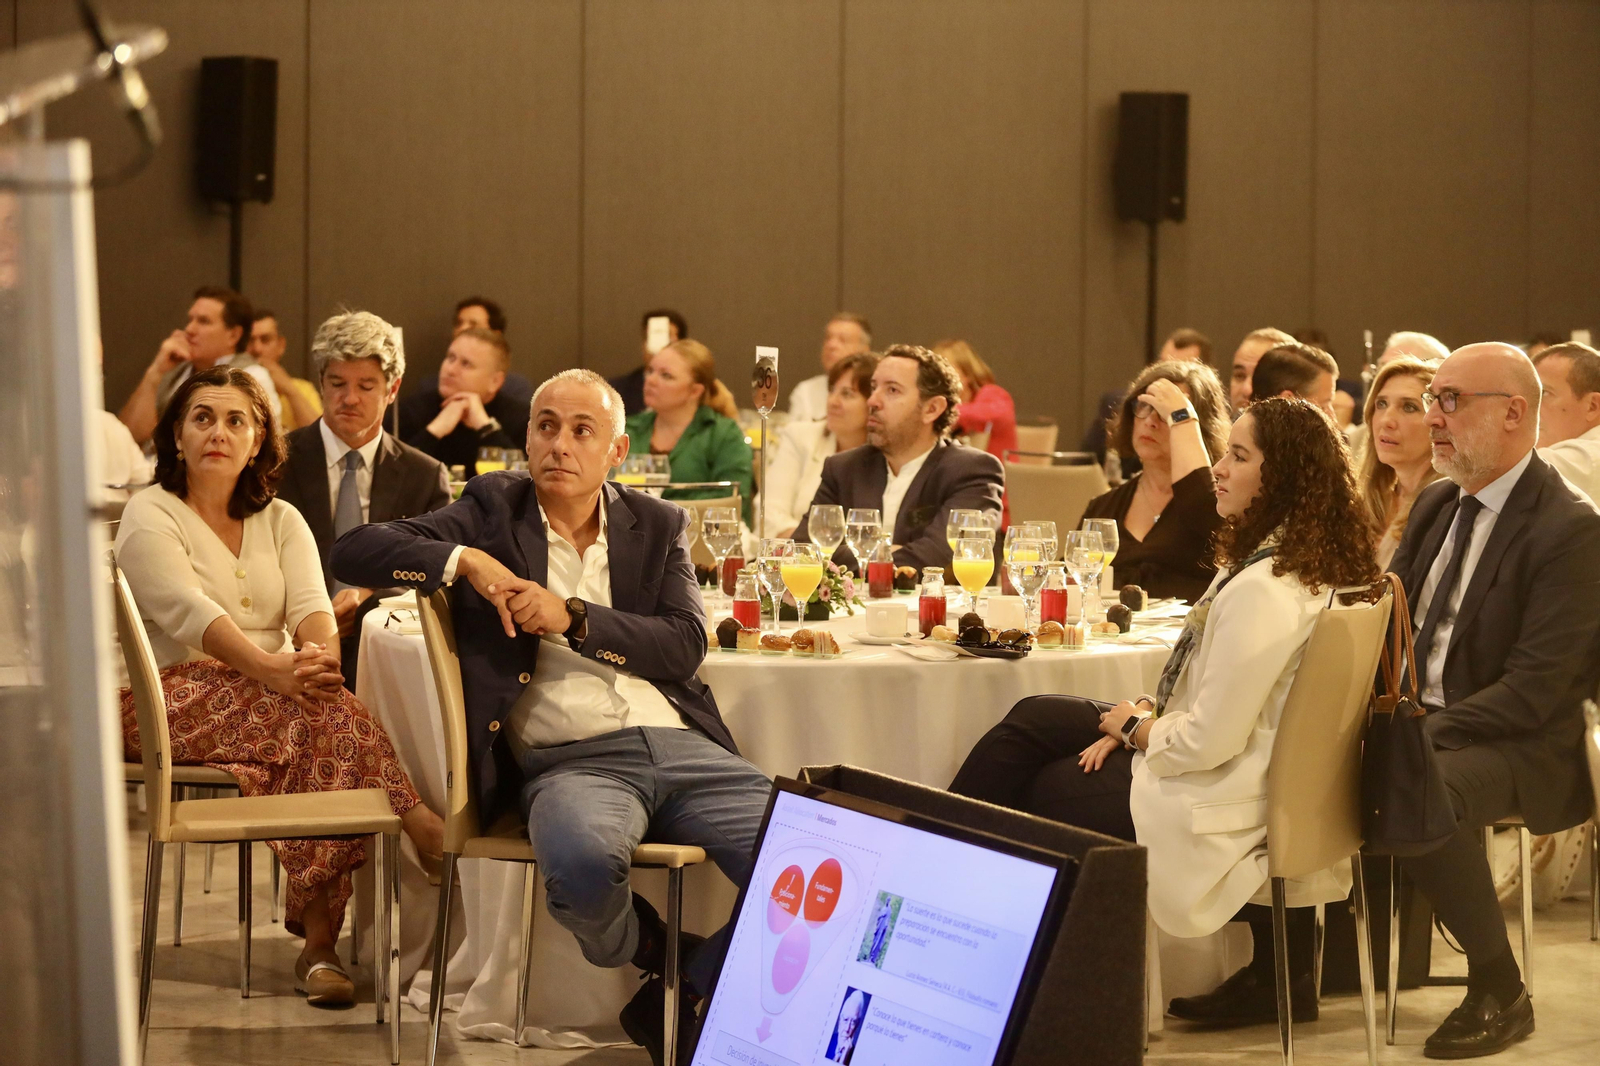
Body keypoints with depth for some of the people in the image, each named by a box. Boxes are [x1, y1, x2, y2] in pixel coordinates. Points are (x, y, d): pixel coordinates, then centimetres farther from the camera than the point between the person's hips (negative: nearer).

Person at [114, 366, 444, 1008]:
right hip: (177, 701, -4)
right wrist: (272, 669, -33)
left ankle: (318, 943, -33)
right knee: (323, 714, -34)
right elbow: (190, 613, -16)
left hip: (276, 693, 4)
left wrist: (320, 653, -26)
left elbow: (311, 605, 0)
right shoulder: (150, 516, 1)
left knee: (321, 715, -33)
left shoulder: (279, 520, 17)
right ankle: (421, 827, -31)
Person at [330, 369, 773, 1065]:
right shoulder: (495, 510, 13)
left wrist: (574, 616, -9)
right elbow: (353, 553, 4)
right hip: (567, 760, -3)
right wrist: (466, 560, -9)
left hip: (682, 747, 3)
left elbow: (686, 646, 3)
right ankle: (647, 953, -1)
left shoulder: (658, 526, 19)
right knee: (580, 859, -39)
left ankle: (676, 1000, 5)